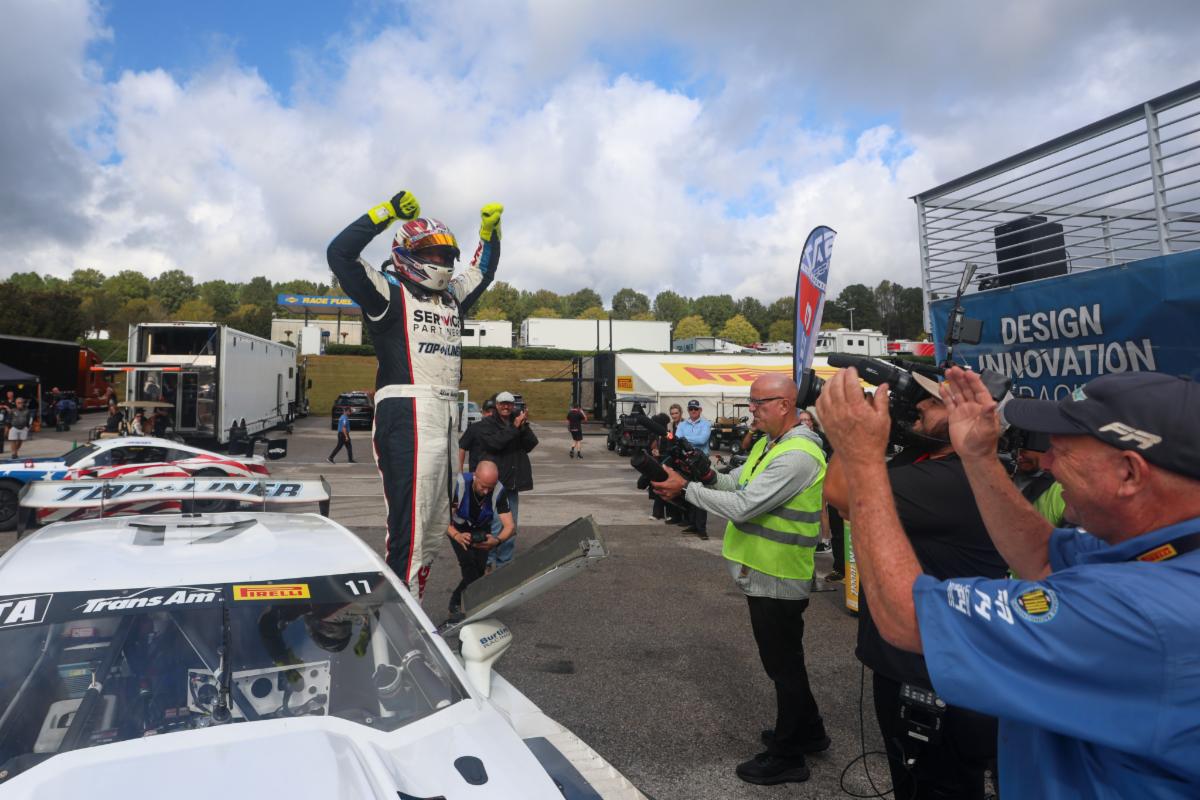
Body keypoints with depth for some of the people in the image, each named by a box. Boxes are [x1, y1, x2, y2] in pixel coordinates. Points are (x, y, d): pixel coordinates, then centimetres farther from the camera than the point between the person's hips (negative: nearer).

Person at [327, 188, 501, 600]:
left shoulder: (452, 297, 21)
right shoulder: (389, 293, 0)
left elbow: (482, 272, 36)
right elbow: (340, 254, -11)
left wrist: (490, 229, 23)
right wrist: (387, 213, -12)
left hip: (446, 416, 8)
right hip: (407, 415, -8)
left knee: (433, 527, 13)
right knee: (409, 524, -12)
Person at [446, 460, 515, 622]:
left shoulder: (499, 490, -27)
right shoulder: (459, 483, -32)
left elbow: (510, 526, -26)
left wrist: (497, 540, -47)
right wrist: (457, 536, -48)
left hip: (482, 530, 2)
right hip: (458, 528, -2)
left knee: (480, 566, -14)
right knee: (468, 560, -24)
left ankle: (456, 603, 11)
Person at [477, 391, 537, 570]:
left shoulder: (518, 421, 14)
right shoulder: (487, 424, 0)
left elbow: (531, 444, 3)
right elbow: (495, 442, -17)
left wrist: (524, 427, -12)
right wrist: (514, 428, -17)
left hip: (513, 481, 6)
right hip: (495, 480, -6)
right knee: (496, 526, -11)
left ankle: (505, 562, 21)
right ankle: (489, 562, 0)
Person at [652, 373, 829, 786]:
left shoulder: (797, 456, -25)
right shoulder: (768, 443, 8)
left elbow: (742, 506, -28)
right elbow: (736, 483, 13)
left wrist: (686, 487, -21)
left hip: (777, 580, -10)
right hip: (764, 572, 10)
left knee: (783, 664, 6)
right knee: (784, 659, 24)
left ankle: (787, 757, 23)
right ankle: (808, 731, 42)